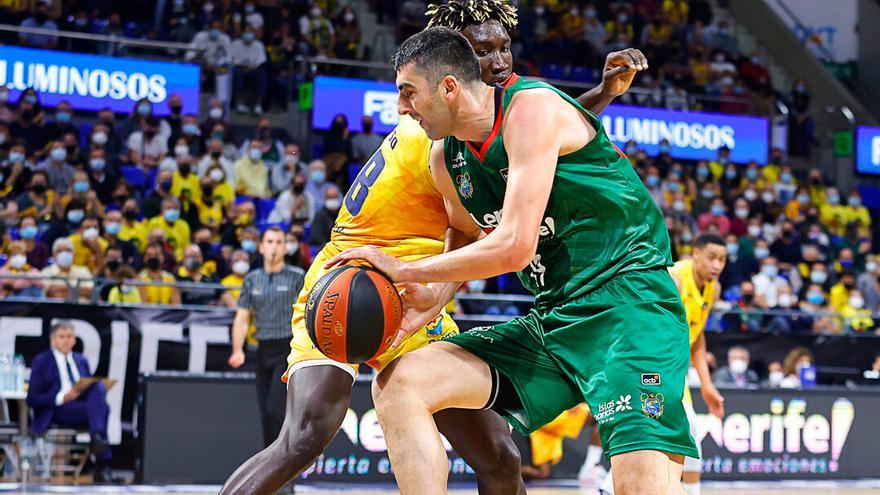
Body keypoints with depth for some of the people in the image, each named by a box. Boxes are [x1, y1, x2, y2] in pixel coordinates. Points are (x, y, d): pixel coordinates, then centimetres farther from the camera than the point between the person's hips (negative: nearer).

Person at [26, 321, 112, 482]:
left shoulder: (81, 360, 25)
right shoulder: (41, 361, 9)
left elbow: (92, 386, 23)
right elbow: (32, 398, 1)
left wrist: (97, 391, -3)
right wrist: (62, 398, -14)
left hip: (85, 404, 5)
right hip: (59, 410, -5)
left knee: (99, 386, -30)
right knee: (102, 408, -32)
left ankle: (98, 436, -40)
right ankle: (102, 465, -37)